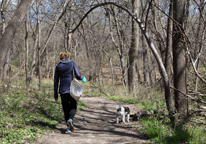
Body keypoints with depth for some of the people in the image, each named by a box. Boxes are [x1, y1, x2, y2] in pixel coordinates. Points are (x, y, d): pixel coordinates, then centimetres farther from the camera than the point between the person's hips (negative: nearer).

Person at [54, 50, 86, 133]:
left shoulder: (58, 66, 8)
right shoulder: (72, 63, 1)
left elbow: (56, 81, 8)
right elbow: (78, 76, -7)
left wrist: (55, 95, 12)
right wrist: (82, 78, 17)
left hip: (62, 90, 2)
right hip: (71, 89, -2)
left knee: (66, 108, 10)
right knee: (73, 106, 8)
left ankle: (69, 127, 10)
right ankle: (70, 119, -20)